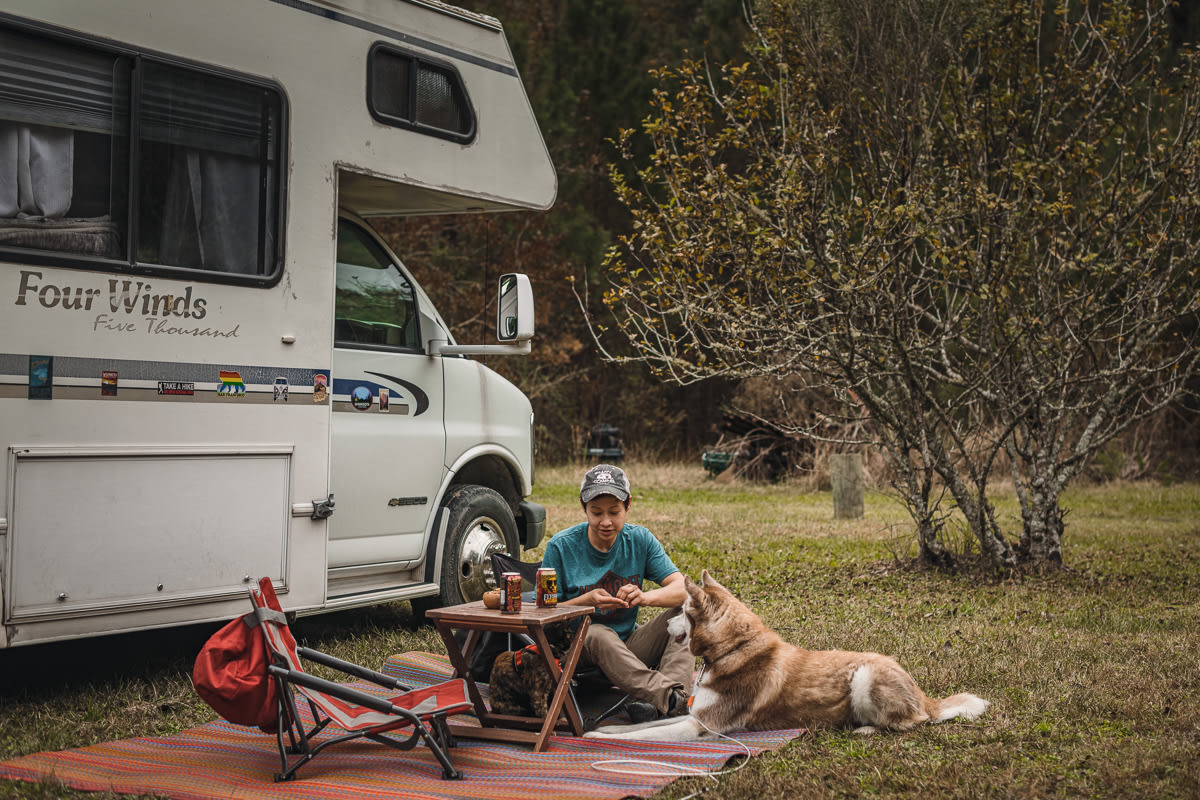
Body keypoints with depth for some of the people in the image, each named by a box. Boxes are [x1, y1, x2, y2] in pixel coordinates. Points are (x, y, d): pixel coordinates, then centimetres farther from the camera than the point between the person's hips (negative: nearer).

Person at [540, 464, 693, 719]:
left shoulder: (640, 540, 0)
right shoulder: (561, 547, -7)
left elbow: (682, 588, -10)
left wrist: (646, 597, -32)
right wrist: (586, 601, -25)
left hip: (629, 646, 4)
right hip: (577, 649, -4)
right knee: (599, 634, -37)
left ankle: (672, 694, -40)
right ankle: (672, 700, -49)